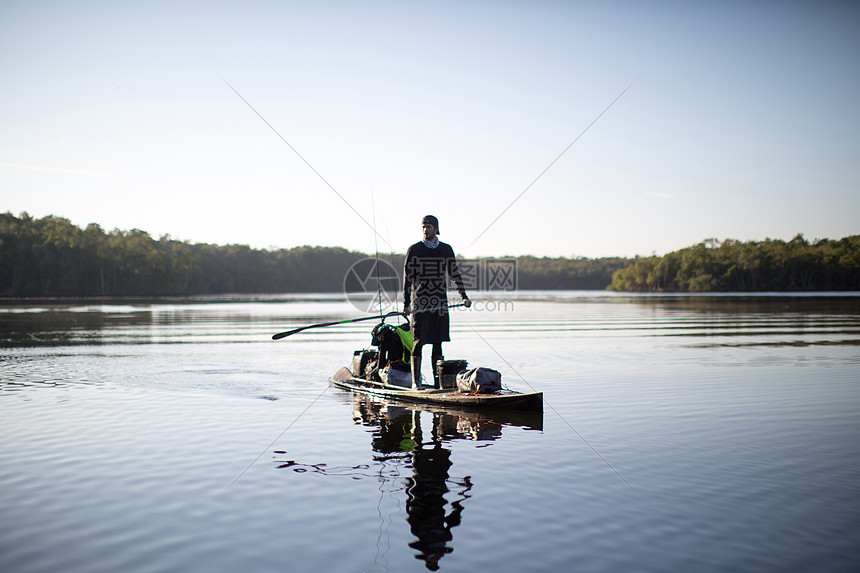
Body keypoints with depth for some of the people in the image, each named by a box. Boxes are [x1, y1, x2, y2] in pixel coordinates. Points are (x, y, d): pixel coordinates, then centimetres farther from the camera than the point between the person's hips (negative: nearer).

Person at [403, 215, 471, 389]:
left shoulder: (446, 249, 10)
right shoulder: (414, 250, 1)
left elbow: (454, 274, 18)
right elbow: (407, 278, -2)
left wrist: (464, 296, 12)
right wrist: (406, 303, -10)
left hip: (440, 303, 3)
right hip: (419, 304, -3)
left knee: (438, 343, 7)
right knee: (418, 342, -4)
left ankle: (438, 381, 13)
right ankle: (416, 382, 2)